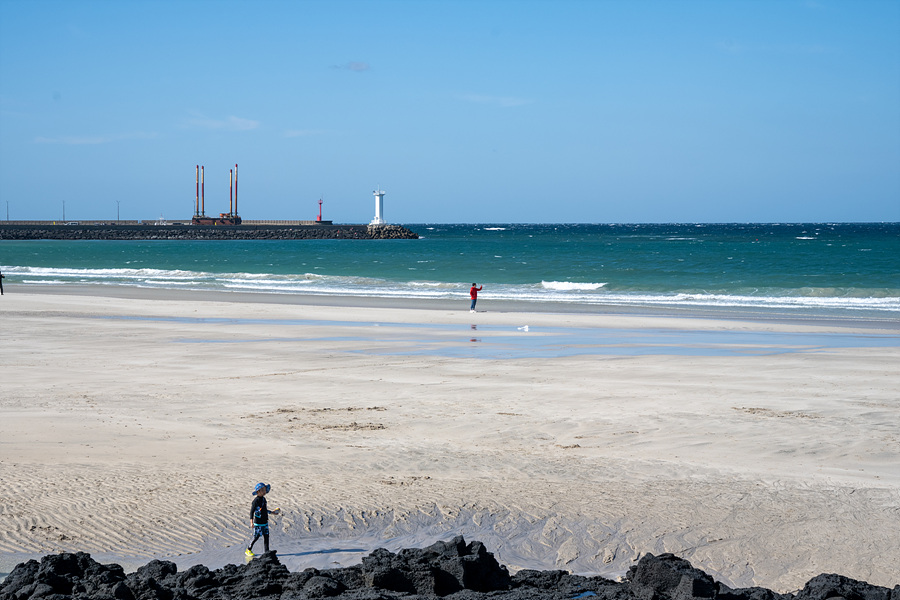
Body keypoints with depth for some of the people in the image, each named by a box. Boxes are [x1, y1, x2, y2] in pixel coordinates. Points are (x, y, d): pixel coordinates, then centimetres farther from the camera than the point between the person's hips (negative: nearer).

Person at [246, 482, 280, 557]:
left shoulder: (263, 499, 8)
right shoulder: (256, 500, -14)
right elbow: (252, 511, -15)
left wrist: (271, 512, 26)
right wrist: (251, 522, -21)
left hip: (265, 522, 7)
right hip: (258, 523, -7)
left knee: (266, 536, 3)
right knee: (256, 537, 0)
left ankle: (267, 552, 6)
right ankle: (248, 550, 16)